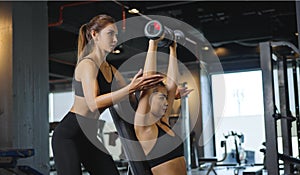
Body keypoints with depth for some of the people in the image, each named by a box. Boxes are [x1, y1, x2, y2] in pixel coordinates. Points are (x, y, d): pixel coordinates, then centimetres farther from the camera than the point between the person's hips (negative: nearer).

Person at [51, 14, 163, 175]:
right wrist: (131, 88, -34)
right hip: (68, 135, -9)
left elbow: (132, 98, 11)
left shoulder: (110, 69, 11)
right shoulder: (88, 64, -14)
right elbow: (93, 104, -29)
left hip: (89, 135, 9)